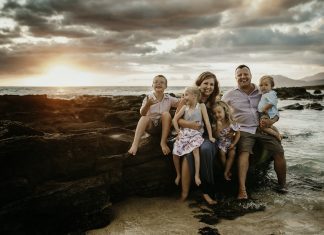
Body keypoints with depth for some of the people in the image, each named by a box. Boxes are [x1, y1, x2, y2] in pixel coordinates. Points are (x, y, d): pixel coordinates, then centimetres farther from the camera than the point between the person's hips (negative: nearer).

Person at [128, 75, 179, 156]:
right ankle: (135, 144, -39)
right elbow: (142, 114, -19)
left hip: (163, 126, 1)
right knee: (145, 118, -29)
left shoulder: (169, 98, -1)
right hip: (151, 126, -1)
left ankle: (163, 142, -26)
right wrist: (148, 105, -38)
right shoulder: (148, 98, -6)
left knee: (166, 113, -25)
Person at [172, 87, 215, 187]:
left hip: (196, 133, -3)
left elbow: (207, 121, -5)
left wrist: (210, 136, -7)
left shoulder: (201, 106, -2)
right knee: (175, 153, -9)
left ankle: (197, 175, -26)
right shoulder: (185, 107, 6)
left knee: (195, 149, -32)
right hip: (184, 133, 4)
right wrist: (178, 132, 1)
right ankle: (178, 174, 13)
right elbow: (175, 119, 8)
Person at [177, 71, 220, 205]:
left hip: (206, 136, 2)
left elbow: (214, 123, 20)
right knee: (189, 152, -35)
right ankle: (184, 192, -24)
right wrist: (189, 124, -23)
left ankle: (207, 190, -25)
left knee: (206, 149, -34)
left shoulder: (213, 102, 14)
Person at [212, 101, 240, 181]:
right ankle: (228, 170, 2)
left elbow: (238, 134, -6)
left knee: (232, 153, -18)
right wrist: (218, 126, -30)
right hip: (221, 143, 0)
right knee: (222, 153, -20)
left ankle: (226, 172, -8)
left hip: (230, 143, 0)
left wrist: (233, 144, -14)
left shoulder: (232, 123, -15)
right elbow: (217, 136, -17)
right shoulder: (216, 124, -12)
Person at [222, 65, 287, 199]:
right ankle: (242, 189, -34)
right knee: (244, 152, -28)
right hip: (244, 129, -2)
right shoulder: (230, 95, 10)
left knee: (279, 151, -13)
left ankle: (282, 184, 6)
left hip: (262, 128, 2)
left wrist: (271, 121, -9)